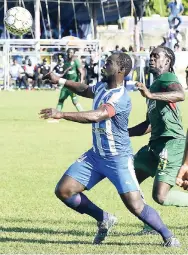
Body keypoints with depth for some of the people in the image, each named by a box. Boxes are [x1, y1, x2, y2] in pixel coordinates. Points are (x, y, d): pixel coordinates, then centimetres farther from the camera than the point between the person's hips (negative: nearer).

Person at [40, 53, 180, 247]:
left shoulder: (120, 98, -24)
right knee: (63, 191, -1)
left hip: (118, 159, -8)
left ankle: (168, 237, 6)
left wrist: (61, 114, -41)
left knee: (135, 206, -16)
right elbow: (85, 90, 28)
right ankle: (104, 220, 18)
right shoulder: (102, 86, 3)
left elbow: (96, 116, -38)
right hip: (96, 156, 8)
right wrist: (60, 81, 19)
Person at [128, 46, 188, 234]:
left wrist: (151, 95, -42)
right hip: (157, 143, 10)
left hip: (171, 143, -10)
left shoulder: (167, 78, -6)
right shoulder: (155, 84, 23)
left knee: (160, 196, -16)